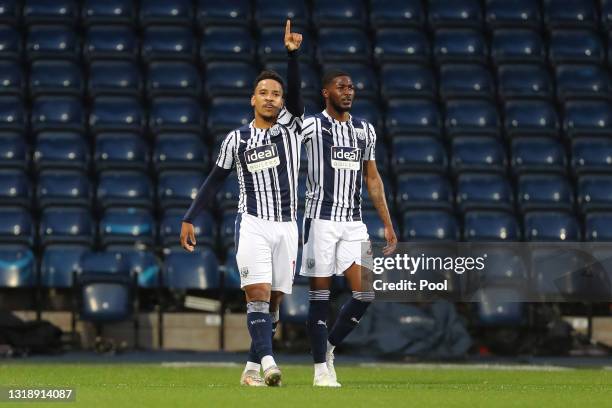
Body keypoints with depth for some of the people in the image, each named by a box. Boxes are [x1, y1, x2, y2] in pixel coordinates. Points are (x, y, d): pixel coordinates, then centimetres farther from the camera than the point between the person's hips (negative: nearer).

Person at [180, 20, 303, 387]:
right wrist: (190, 219, 10)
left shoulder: (291, 126, 6)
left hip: (286, 226, 2)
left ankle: (252, 368, 10)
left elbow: (296, 91, -11)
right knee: (258, 294, -16)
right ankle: (268, 362, -29)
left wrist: (292, 53, -27)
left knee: (272, 301, 4)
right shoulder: (237, 140, 6)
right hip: (252, 224, -2)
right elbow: (215, 181, 13)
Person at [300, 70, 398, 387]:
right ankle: (321, 368, 5)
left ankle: (330, 346, 18)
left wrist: (388, 225, 16)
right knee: (320, 295, -2)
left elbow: (372, 179, 18)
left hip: (353, 223, 5)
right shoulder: (311, 126, -3)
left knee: (365, 294, -3)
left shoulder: (365, 130, 13)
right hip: (321, 219, -5)